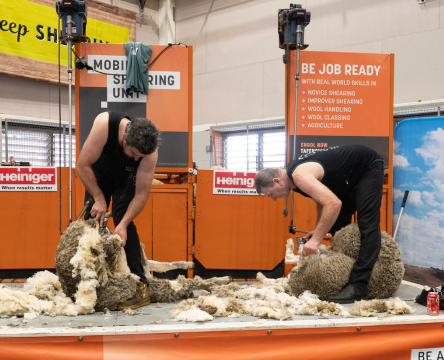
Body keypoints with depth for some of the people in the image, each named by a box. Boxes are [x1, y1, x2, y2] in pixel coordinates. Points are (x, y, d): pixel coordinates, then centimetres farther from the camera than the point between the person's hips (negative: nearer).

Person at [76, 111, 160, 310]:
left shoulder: (149, 152, -36)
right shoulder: (104, 125, -41)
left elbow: (142, 193, -28)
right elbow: (83, 166, -31)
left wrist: (124, 223, -38)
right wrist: (98, 198, -30)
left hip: (125, 177, -1)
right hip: (99, 172, 2)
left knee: (123, 220, -19)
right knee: (92, 220, -3)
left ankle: (140, 286, -19)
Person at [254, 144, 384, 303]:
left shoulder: (300, 176, -33)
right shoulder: (295, 174, -2)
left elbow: (333, 204, -43)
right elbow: (323, 200, 8)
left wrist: (317, 239, -39)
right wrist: (318, 229, -5)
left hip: (369, 167, -10)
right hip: (351, 177, 10)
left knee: (367, 226, -19)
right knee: (337, 225, 11)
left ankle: (358, 286, -26)